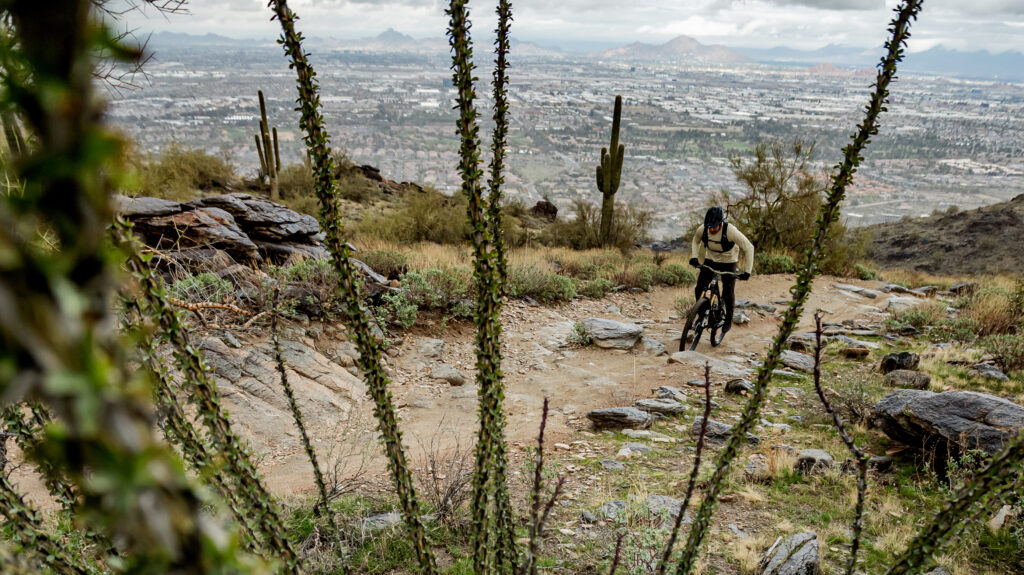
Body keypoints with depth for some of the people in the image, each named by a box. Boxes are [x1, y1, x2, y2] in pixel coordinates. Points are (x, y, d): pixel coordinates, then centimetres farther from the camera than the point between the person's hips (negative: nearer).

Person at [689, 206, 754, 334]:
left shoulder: (730, 231, -32)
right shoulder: (703, 229, -21)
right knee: (699, 289, -7)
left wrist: (747, 271, -26)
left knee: (728, 293, -2)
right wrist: (694, 256, -11)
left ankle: (729, 318, 24)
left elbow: (748, 248, -24)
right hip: (710, 260, 3)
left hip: (728, 262, -3)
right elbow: (696, 240, 4)